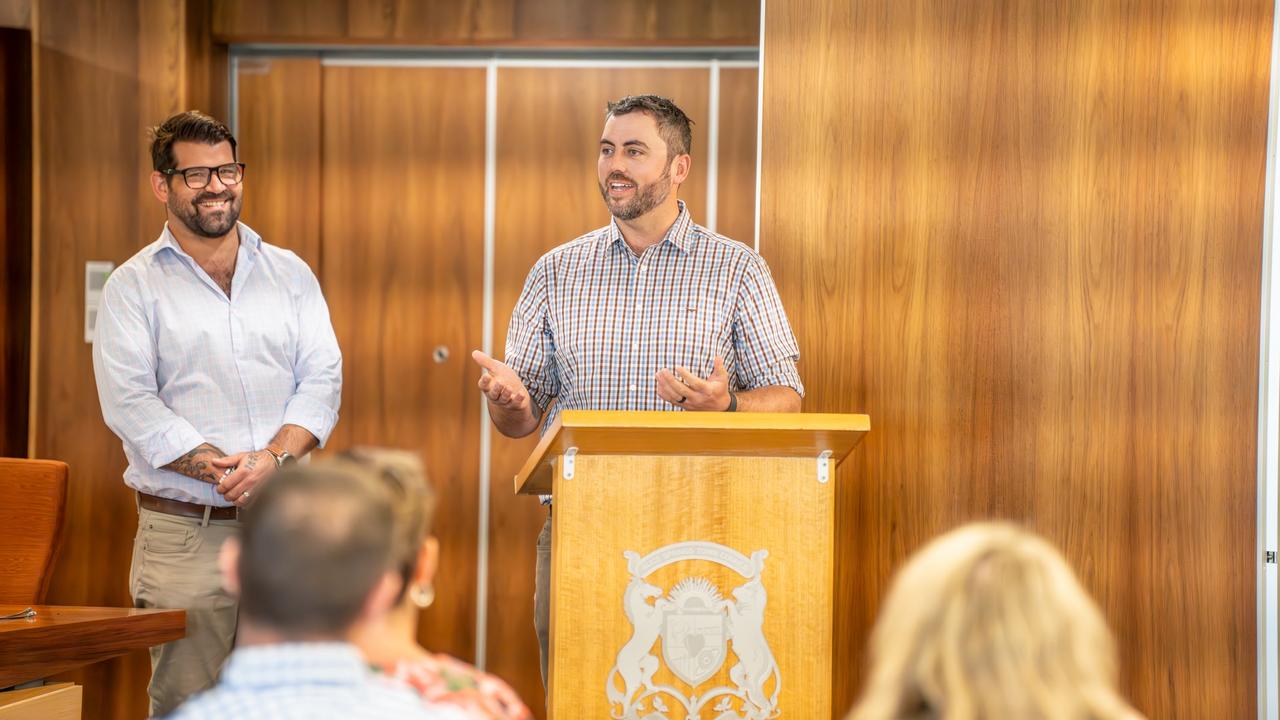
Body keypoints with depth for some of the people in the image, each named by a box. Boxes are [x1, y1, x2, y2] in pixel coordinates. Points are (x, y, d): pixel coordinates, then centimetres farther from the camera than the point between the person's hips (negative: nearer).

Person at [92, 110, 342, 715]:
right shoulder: (134, 287, 4)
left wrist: (274, 458, -13)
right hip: (183, 531, -2)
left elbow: (322, 378, 6)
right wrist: (219, 469, -17)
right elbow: (130, 404, -7)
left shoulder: (289, 274, 14)